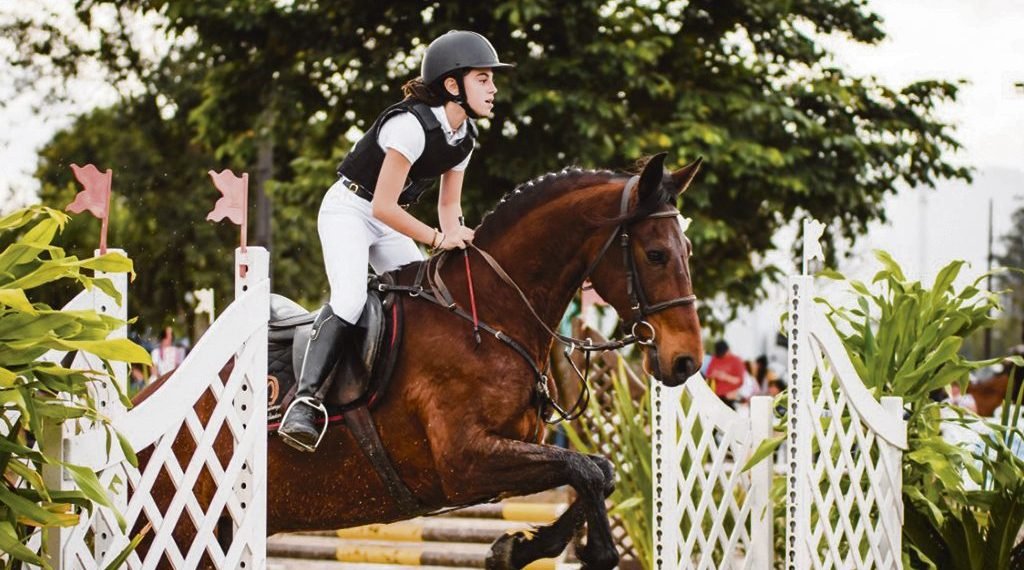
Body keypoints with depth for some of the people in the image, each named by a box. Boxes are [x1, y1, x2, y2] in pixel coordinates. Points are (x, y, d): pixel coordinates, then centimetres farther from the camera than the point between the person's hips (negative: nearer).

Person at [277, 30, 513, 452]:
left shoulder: (464, 136, -1)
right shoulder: (411, 124, -28)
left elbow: (449, 202, 9)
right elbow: (382, 207, -27)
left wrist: (456, 236, -12)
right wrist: (437, 238, -24)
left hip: (389, 220, 9)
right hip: (349, 210, -9)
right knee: (350, 298, -27)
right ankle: (305, 402, -32)